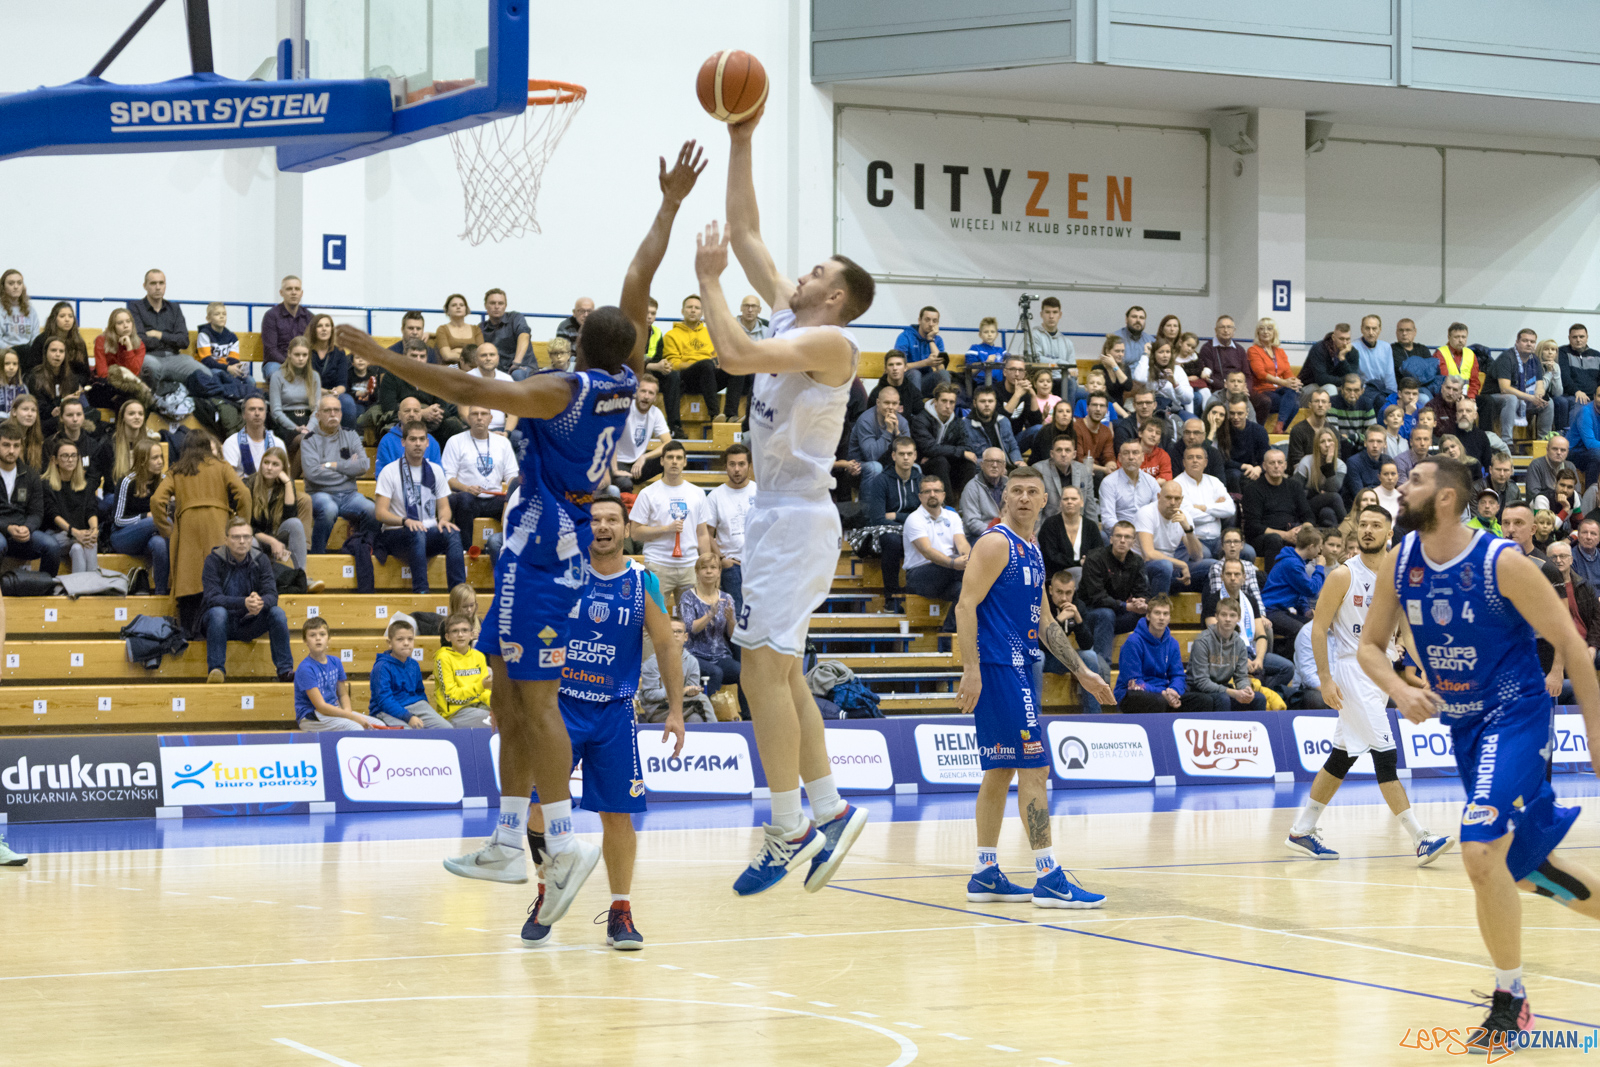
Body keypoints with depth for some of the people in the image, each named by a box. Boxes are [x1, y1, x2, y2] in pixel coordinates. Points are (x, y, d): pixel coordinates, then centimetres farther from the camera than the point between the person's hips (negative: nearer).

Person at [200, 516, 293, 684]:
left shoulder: (260, 560, -1)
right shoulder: (214, 560, -11)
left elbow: (272, 595, -11)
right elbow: (211, 598, -23)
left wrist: (261, 603, -37)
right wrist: (244, 603, -40)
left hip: (248, 625, 3)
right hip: (221, 622, -3)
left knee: (277, 612, -21)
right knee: (218, 612, -35)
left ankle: (285, 670, -20)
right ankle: (216, 669, -35)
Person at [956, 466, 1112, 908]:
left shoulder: (1032, 551, 18)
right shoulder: (996, 543, -9)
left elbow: (1044, 622, 23)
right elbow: (965, 606, -16)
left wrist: (1082, 672, 20)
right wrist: (971, 670, -24)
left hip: (1019, 668, 10)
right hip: (998, 668, -10)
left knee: (1001, 770, 11)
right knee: (1034, 765, -11)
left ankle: (985, 874, 16)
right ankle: (1049, 879, -12)